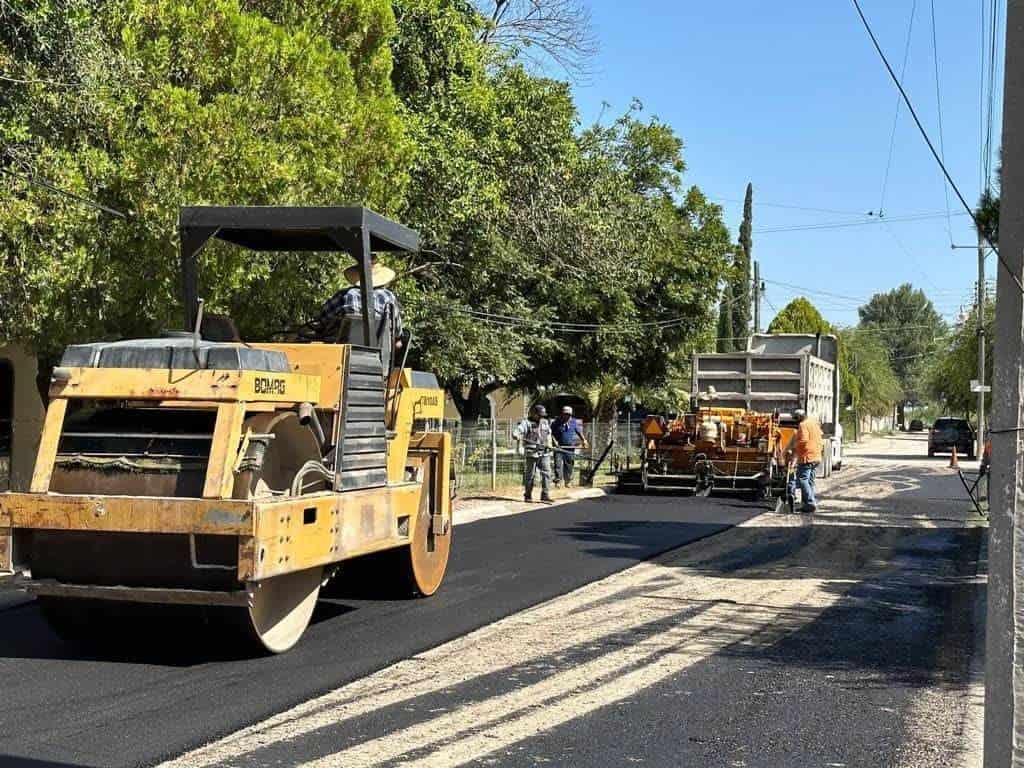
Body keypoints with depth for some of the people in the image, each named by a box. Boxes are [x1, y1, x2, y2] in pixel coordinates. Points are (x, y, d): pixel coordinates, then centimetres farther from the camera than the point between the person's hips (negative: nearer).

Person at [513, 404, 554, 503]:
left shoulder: (546, 422, 15)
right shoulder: (526, 423, -5)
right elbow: (517, 431, -19)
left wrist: (548, 444, 13)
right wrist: (516, 436, -41)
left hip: (544, 453, 5)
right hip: (531, 453, -5)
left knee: (546, 473, -5)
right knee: (530, 475, 2)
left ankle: (545, 495, -5)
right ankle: (528, 496, 13)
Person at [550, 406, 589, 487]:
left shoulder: (574, 422, 9)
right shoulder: (556, 423, 0)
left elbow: (579, 432, 16)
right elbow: (551, 434, 1)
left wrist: (584, 440, 4)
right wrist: (555, 441, -14)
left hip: (570, 448, 2)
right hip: (559, 447, -2)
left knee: (569, 465, 6)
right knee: (558, 463, -13)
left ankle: (568, 482, 16)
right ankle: (558, 480, -12)